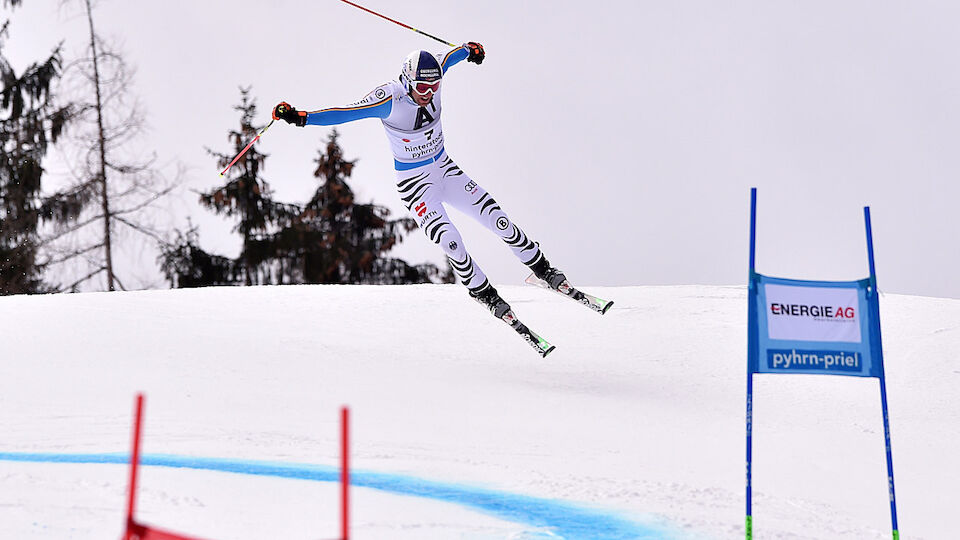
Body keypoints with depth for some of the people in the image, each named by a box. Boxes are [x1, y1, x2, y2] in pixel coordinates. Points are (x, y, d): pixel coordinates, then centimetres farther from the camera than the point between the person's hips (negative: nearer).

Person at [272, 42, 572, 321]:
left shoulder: (433, 78, -13)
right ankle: (483, 293, 6)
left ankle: (542, 268, 21)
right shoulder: (390, 99, -27)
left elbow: (449, 57, 10)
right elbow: (345, 113, -32)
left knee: (499, 220, 2)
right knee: (450, 241, -17)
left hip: (444, 168, 5)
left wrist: (469, 50, 32)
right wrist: (300, 117, -44)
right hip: (414, 183, -5)